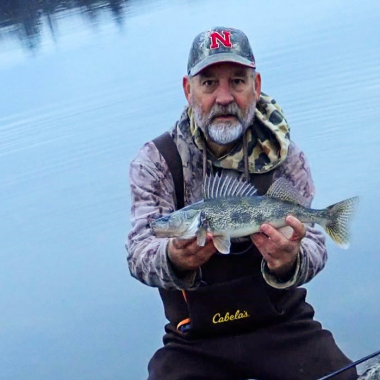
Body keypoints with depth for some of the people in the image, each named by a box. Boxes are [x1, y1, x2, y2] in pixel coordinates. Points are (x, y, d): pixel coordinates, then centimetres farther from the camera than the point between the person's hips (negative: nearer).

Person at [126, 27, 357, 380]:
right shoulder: (155, 162, -5)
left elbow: (313, 245, -9)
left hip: (281, 324, 1)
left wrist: (289, 262, -34)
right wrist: (174, 258, -39)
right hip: (194, 342, 0)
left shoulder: (284, 155, -2)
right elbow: (140, 253, -14)